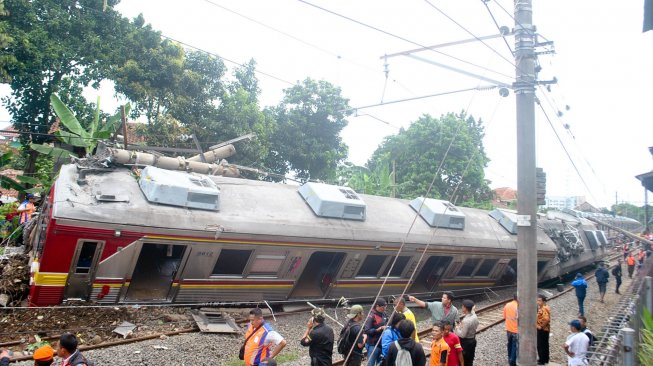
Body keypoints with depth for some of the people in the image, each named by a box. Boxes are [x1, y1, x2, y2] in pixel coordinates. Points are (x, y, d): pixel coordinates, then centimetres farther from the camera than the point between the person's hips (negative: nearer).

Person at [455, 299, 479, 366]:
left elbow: (462, 335, -25)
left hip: (466, 342, -8)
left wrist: (457, 328, -10)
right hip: (473, 340, 8)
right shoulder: (474, 316, -5)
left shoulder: (466, 321, -29)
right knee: (470, 360, 20)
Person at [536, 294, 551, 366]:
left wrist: (541, 326, -22)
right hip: (545, 330, 10)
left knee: (540, 345, 0)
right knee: (545, 345, 18)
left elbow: (546, 319, -34)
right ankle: (546, 359, 29)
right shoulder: (543, 308, 8)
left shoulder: (544, 309, -24)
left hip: (542, 330, -10)